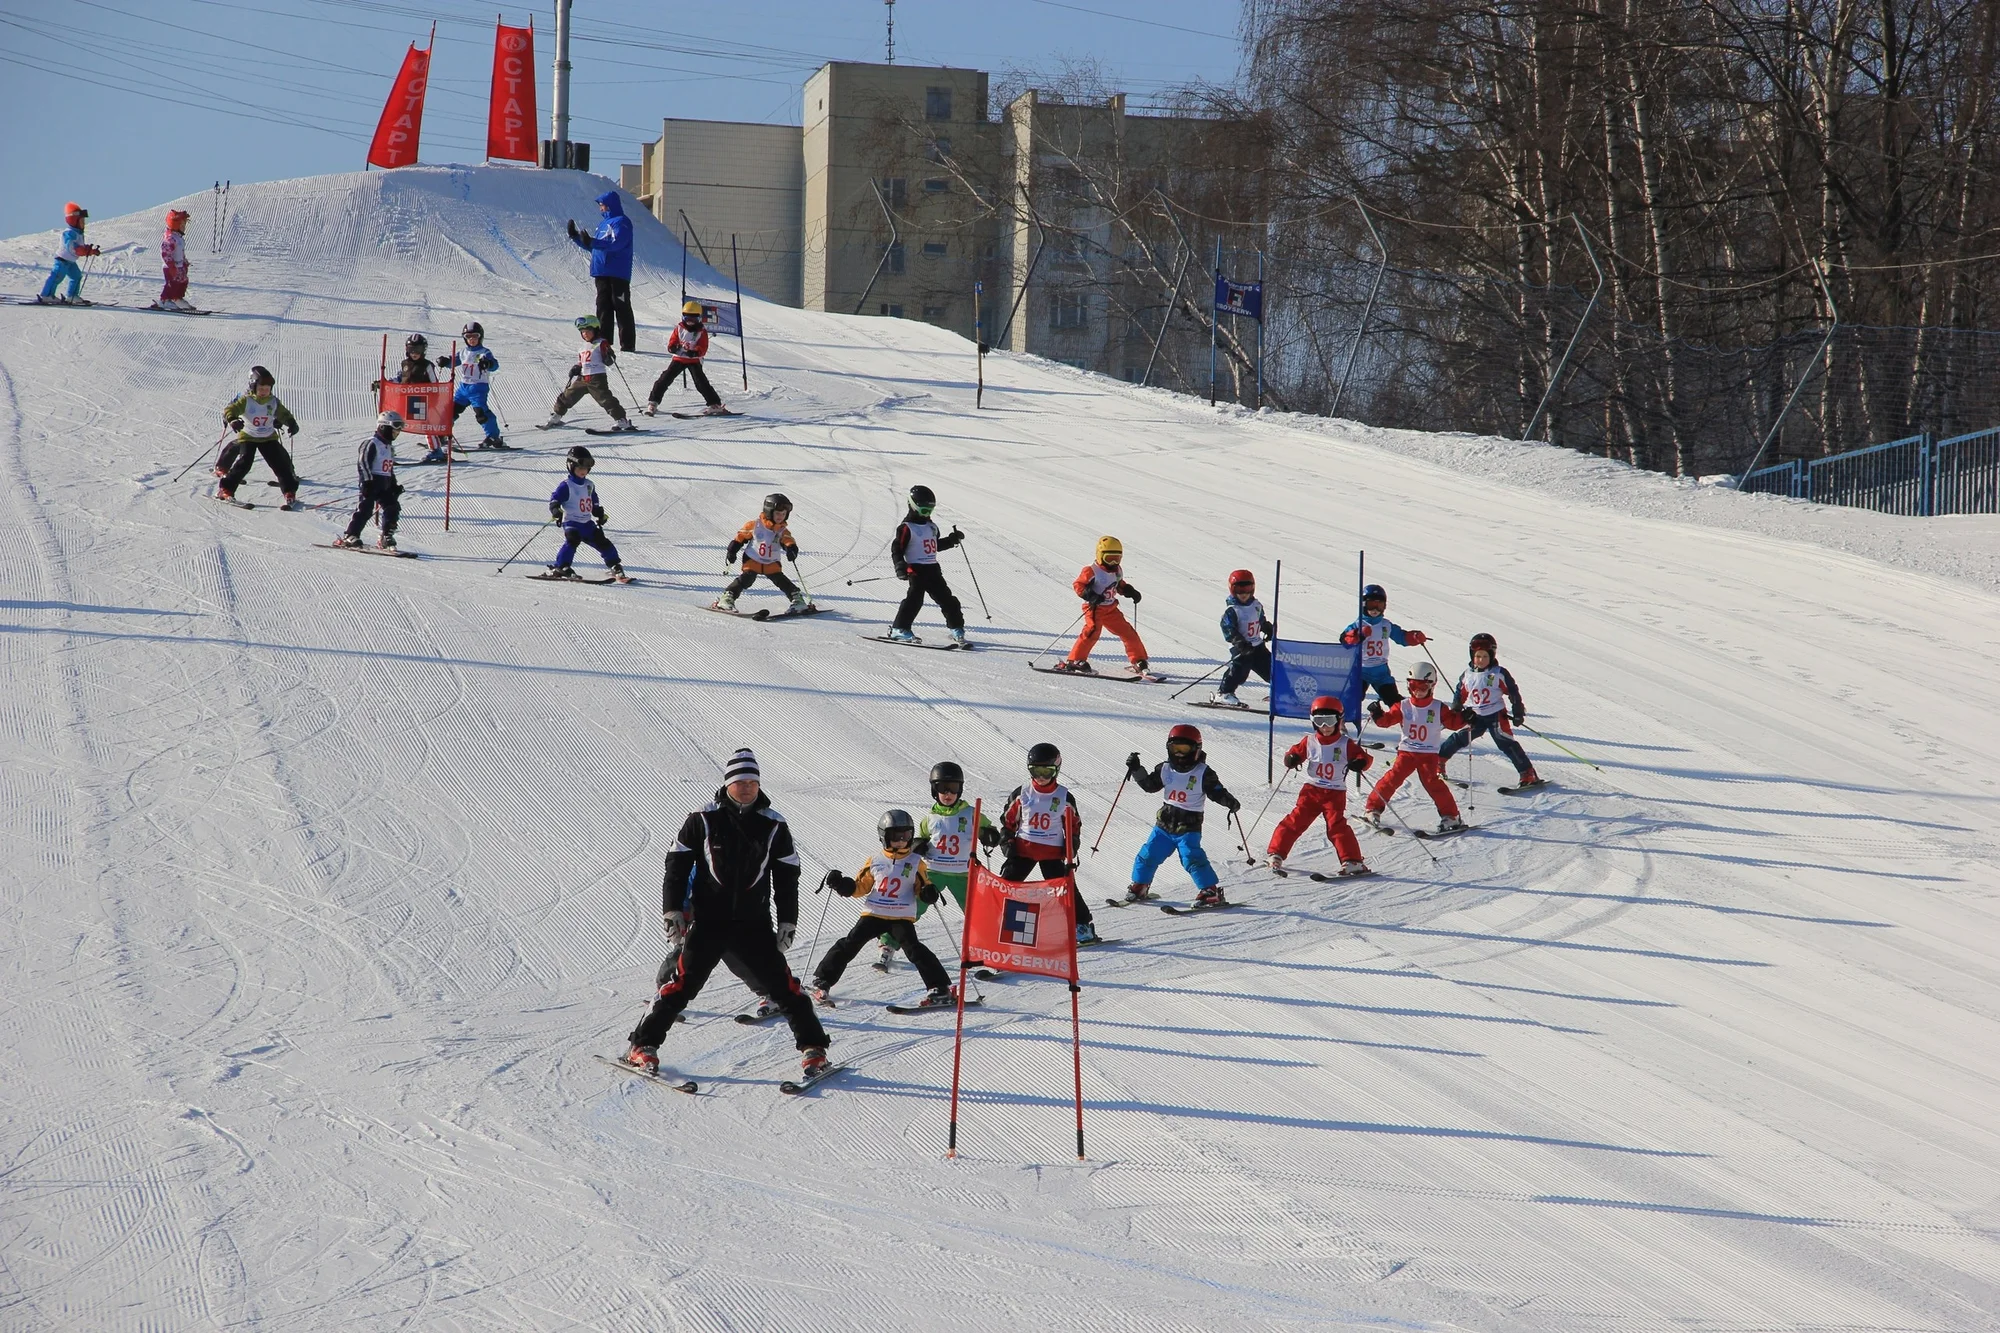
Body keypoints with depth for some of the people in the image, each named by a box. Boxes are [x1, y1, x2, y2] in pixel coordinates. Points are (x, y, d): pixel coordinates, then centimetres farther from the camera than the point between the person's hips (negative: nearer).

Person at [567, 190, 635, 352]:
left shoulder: (621, 222, -7)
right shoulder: (604, 224, 21)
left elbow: (616, 243, -23)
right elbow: (594, 247, 28)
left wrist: (592, 242, -31)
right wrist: (576, 237, 21)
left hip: (618, 274, -9)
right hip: (602, 273, 9)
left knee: (622, 309, -7)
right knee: (603, 308, 8)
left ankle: (628, 344, -7)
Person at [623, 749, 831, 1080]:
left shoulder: (774, 826, 3)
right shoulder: (703, 820, -3)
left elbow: (787, 877, 8)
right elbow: (677, 865, 0)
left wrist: (787, 922, 4)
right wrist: (672, 912, -5)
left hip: (754, 925, 2)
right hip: (708, 922, -1)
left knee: (783, 986, -1)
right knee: (682, 984, -5)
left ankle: (813, 1047, 10)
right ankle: (643, 1046, 4)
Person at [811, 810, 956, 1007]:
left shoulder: (915, 863, 4)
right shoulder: (875, 861, 7)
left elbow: (923, 888, 11)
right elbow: (861, 886, 13)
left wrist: (929, 893, -12)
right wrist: (843, 885, -5)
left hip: (901, 917, -2)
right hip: (874, 914, 2)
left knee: (913, 948, -19)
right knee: (850, 944, -4)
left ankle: (941, 989, -16)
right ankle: (821, 982, 7)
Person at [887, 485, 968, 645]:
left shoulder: (931, 527, 18)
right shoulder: (906, 528, -6)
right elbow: (897, 548, -10)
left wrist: (952, 540, 20)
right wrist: (900, 567, -22)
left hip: (933, 569, 7)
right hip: (916, 569, -7)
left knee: (947, 599, 6)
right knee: (915, 599, -17)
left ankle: (957, 630, 13)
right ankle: (899, 629, -10)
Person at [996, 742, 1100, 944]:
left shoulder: (1064, 797, -2)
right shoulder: (1021, 794, -1)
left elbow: (1074, 826, 8)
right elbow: (1008, 821, 9)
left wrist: (1071, 852, 0)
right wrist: (1008, 845, 1)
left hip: (1053, 853, -1)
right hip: (1023, 849, 2)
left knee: (1065, 889, -7)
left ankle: (1082, 925, 1)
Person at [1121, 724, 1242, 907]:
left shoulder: (1203, 774, -7)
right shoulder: (1165, 770, 5)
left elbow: (1217, 792, -7)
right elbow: (1149, 785, 13)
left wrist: (1230, 802, -26)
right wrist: (1136, 769, 0)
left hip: (1188, 828, -5)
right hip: (1164, 825, 5)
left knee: (1192, 858, -20)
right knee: (1148, 855, 5)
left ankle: (1211, 891, -14)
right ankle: (1139, 887, 25)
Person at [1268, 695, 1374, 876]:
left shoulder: (1346, 744, -3)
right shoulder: (1309, 742, 3)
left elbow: (1366, 758, -5)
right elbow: (1295, 752, 11)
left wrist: (1359, 763, -29)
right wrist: (1291, 759, -14)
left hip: (1335, 793, -2)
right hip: (1311, 790, 2)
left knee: (1337, 826, -15)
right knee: (1295, 821, -3)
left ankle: (1352, 861, -14)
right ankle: (1276, 855, 5)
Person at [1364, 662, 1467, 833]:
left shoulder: (1439, 708, 1)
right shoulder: (1403, 707, 2)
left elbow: (1453, 723, 3)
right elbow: (1387, 720, -3)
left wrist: (1463, 718, -17)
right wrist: (1377, 715, -23)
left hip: (1429, 754, -1)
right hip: (1407, 752, 1)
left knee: (1432, 781, -15)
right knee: (1393, 778, -10)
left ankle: (1450, 816, -7)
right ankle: (1374, 809, 1)